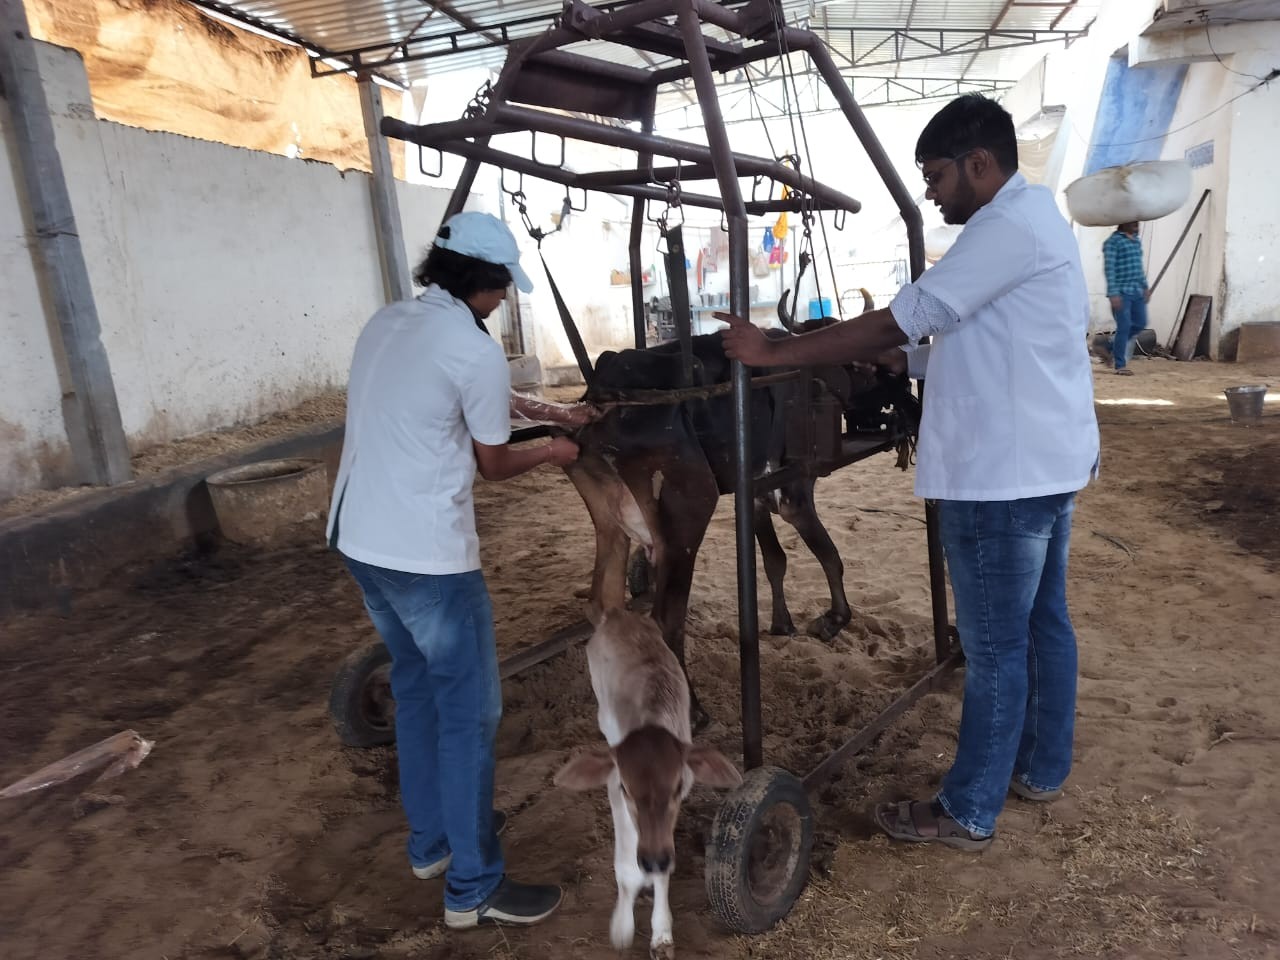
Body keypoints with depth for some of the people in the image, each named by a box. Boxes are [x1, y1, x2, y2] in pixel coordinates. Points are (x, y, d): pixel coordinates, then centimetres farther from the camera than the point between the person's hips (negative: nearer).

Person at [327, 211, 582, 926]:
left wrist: (509, 406, 27)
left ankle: (431, 842, 37)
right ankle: (473, 888, 16)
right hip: (427, 556, -9)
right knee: (470, 712, 4)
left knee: (417, 688, 22)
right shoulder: (478, 352, -14)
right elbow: (493, 464, -3)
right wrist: (553, 453, 15)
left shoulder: (385, 324, 10)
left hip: (359, 539, 9)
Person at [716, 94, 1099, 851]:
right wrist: (909, 361, 5)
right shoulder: (1034, 219, 16)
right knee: (1044, 624, 19)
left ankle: (969, 812, 15)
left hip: (1005, 475, -11)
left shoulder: (1008, 225, -17)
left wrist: (772, 353, -18)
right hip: (1045, 463, 11)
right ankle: (1041, 768, 35)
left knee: (995, 647, 0)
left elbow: (901, 319, -22)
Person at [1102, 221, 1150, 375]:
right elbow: (1109, 268, -14)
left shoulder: (1137, 241, 16)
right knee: (1124, 327, -7)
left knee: (1140, 324, 10)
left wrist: (1145, 286, 17)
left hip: (1137, 291, 8)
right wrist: (1113, 293, -20)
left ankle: (1114, 347, 28)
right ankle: (1120, 365, 2)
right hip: (1121, 292, -8)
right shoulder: (1113, 241, -8)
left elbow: (1139, 266, 23)